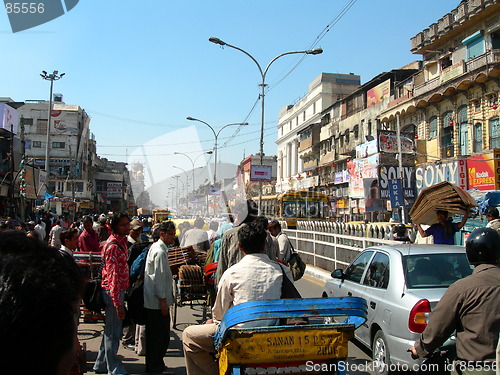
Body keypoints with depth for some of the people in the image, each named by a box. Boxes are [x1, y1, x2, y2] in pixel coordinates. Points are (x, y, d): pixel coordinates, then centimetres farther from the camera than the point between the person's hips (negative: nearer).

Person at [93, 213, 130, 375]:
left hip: (119, 290, 10)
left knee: (110, 330, 19)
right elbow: (113, 276, -23)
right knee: (113, 332, 2)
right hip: (113, 292, -10)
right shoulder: (113, 246, -20)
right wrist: (118, 303, -24)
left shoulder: (121, 241, 10)